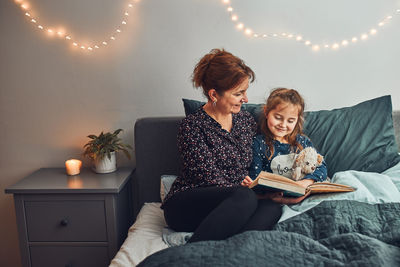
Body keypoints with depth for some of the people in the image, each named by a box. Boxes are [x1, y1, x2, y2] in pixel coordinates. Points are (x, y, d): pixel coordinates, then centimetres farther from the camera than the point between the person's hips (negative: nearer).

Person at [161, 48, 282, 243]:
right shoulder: (192, 126, -8)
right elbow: (210, 178, -14)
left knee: (272, 207, -24)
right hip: (184, 206, -6)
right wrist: (247, 192, -18)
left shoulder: (246, 120, 13)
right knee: (245, 197, -33)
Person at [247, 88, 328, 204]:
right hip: (274, 194, -1)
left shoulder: (303, 141, 12)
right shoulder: (259, 143, 1)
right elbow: (255, 176, -3)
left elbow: (321, 166, 5)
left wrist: (306, 181, -16)